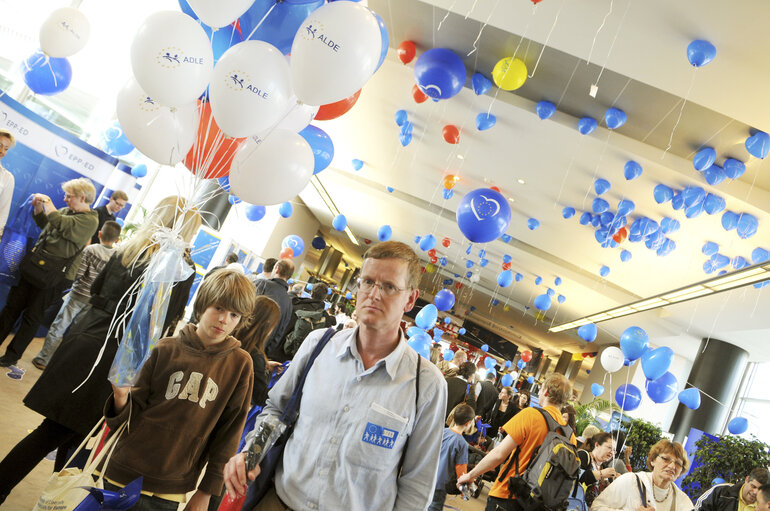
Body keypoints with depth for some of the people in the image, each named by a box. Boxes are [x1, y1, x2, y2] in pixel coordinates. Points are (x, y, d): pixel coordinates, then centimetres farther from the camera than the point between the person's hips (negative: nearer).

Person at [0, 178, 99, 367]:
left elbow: (61, 225, -27)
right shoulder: (65, 211, 11)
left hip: (52, 276, -7)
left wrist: (47, 202, -13)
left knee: (32, 316, 5)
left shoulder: (89, 220, -14)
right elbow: (43, 223, 26)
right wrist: (38, 207, 7)